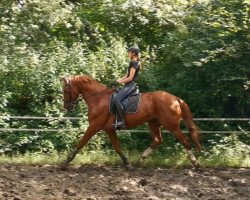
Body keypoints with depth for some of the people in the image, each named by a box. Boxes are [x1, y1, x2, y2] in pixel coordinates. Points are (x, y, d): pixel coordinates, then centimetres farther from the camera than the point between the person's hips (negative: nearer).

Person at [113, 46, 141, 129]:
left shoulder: (134, 63, -12)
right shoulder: (133, 63, 19)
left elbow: (130, 78, -17)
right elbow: (126, 75, 21)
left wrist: (120, 82, -9)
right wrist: (119, 80, 8)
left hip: (130, 85, -11)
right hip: (128, 85, 11)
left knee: (116, 98, -27)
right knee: (115, 97, 10)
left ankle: (122, 121, -30)